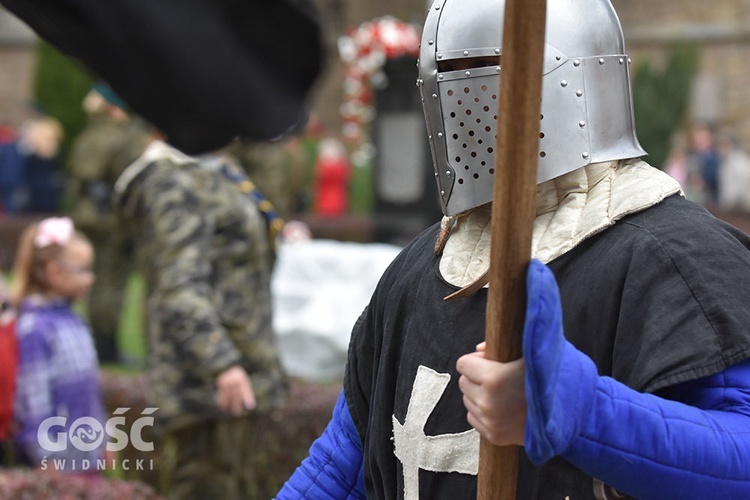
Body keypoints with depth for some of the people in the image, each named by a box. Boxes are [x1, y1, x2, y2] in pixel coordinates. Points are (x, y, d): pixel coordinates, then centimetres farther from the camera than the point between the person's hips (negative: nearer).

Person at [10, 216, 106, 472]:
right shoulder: (35, 328, -16)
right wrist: (46, 459, -17)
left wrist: (102, 442, 20)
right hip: (58, 457, -8)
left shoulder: (74, 321, 9)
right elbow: (33, 396, -17)